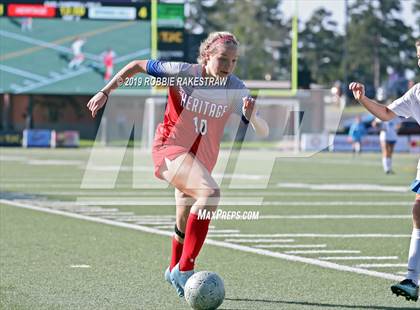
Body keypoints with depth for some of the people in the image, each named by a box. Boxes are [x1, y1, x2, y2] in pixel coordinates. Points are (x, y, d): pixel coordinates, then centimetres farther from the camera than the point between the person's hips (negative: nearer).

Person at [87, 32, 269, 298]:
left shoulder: (236, 90, -9)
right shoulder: (183, 73, -15)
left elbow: (263, 132, -13)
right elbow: (137, 66, -3)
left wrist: (252, 116, -35)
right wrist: (106, 92, -7)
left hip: (202, 160, 5)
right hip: (170, 148, -5)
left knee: (186, 223, 18)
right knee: (211, 192, -32)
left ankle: (174, 271, 49)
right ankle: (185, 269, -32)